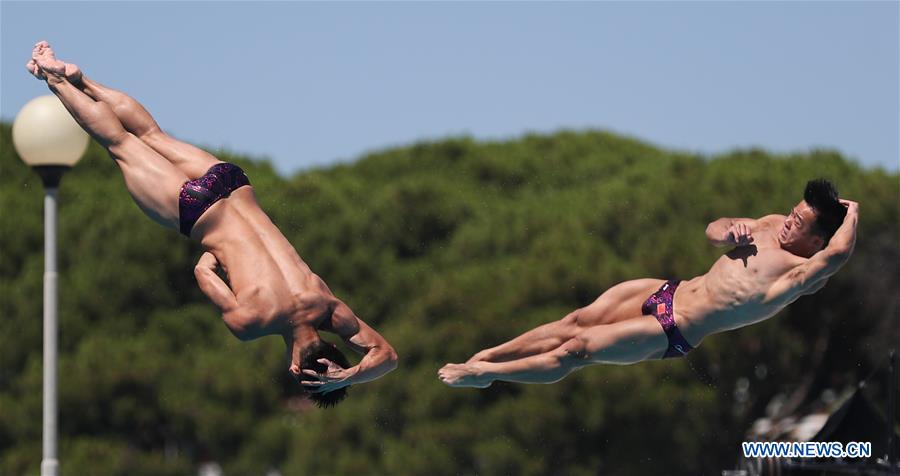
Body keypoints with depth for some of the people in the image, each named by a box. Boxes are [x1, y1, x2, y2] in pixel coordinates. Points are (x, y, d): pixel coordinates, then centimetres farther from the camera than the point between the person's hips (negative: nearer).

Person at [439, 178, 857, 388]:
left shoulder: (802, 271, -19)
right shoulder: (771, 226, 6)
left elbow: (837, 254, -41)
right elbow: (712, 232, 18)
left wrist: (852, 215, -22)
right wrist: (730, 231, -7)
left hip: (674, 331, -7)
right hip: (667, 292, 7)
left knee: (576, 349, -7)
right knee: (578, 320, 2)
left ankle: (484, 375, 5)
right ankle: (485, 356, 12)